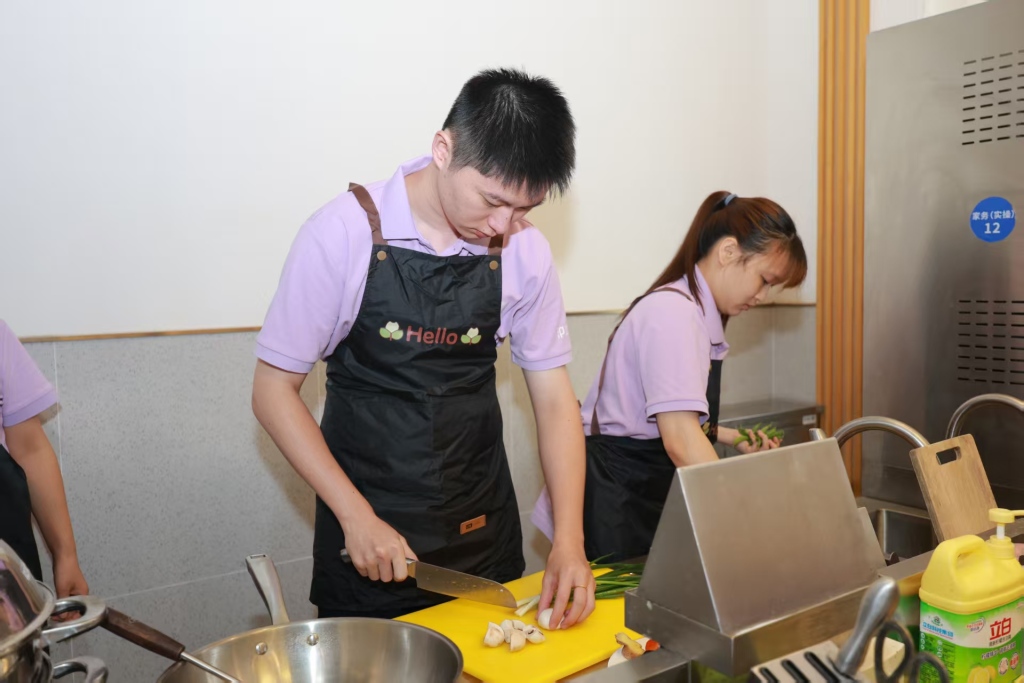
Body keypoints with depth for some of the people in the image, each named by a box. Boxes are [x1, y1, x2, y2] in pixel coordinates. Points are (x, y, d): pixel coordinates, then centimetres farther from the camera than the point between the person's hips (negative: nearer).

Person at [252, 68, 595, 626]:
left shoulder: (525, 251, -7)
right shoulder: (347, 232, -16)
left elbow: (553, 398, -2)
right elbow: (273, 390, -10)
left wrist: (569, 540, -11)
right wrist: (357, 516, -17)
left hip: (484, 531, 3)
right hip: (367, 535, -3)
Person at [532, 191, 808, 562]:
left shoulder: (697, 312, 12)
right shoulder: (673, 312, -19)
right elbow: (681, 440, -28)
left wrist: (734, 438, 10)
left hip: (651, 493, 9)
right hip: (615, 500, -9)